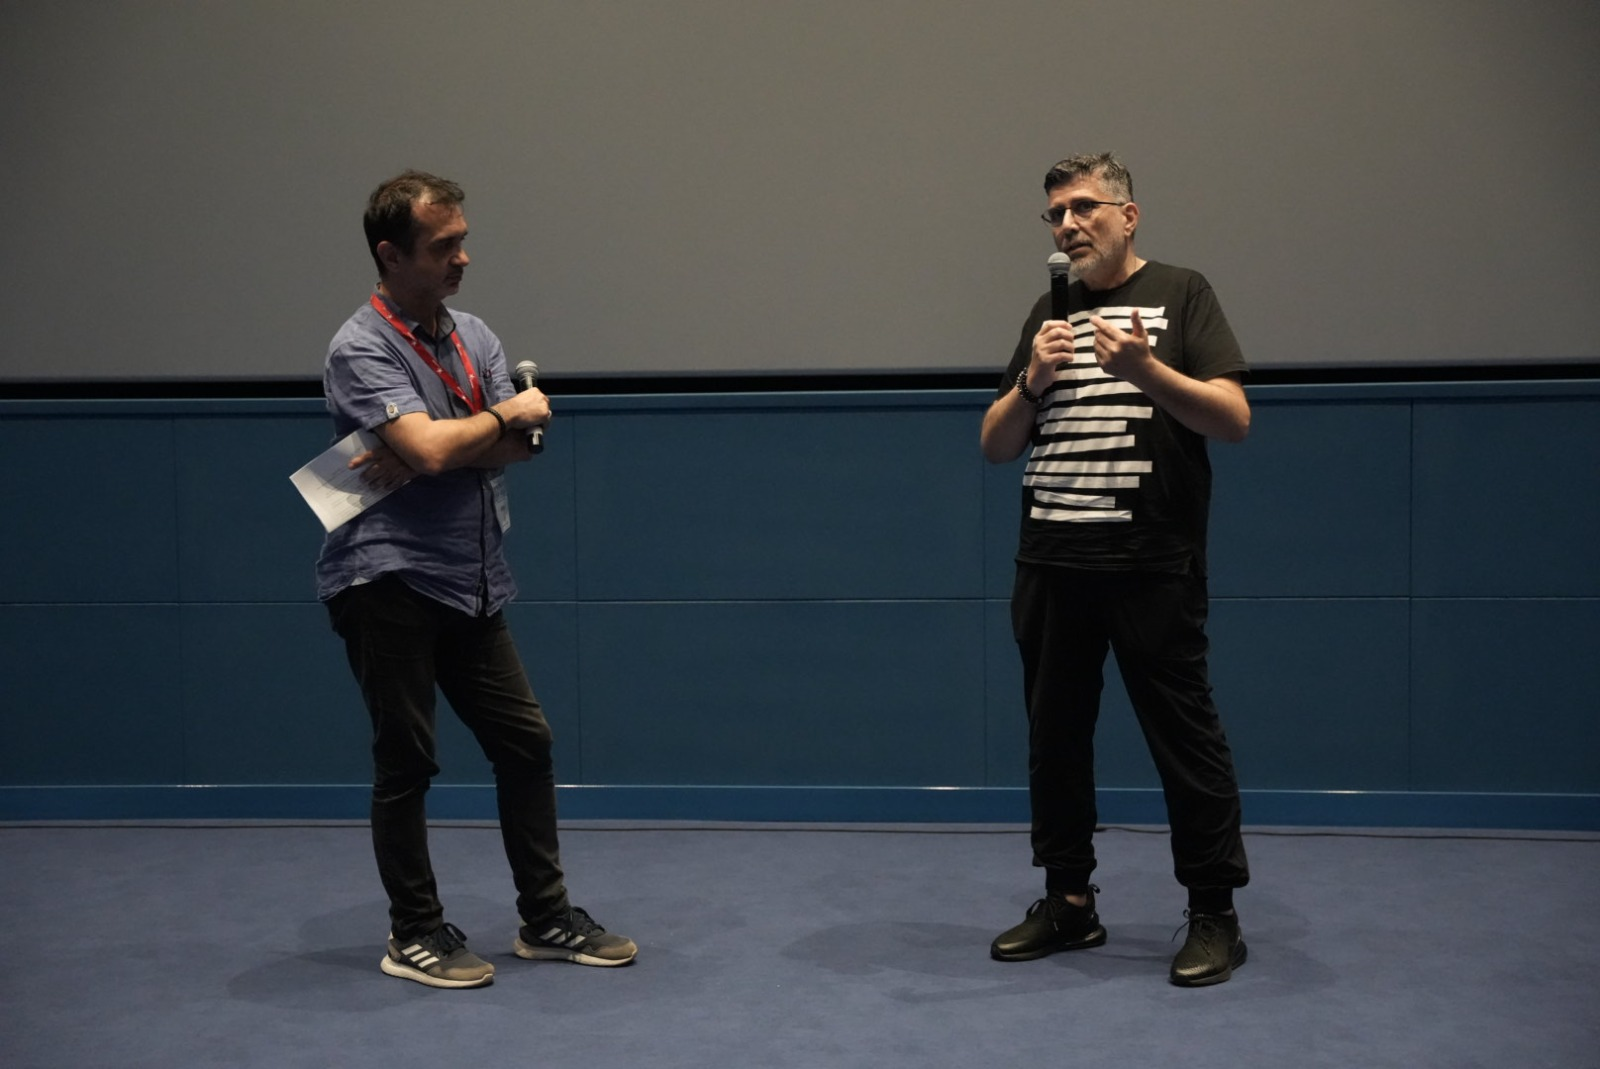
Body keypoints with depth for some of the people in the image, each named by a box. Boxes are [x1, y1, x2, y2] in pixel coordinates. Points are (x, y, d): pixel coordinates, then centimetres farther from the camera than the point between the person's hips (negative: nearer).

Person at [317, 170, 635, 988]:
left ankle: (546, 920, 22)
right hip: (388, 578, -7)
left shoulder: (474, 335, 11)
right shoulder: (360, 349, -12)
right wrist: (505, 415, -7)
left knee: (525, 742, 9)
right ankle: (415, 935, 16)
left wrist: (419, 458, -17)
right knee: (405, 761, 1)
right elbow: (430, 447, -25)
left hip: (471, 580, 7)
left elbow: (517, 445, -1)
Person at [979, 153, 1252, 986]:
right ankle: (1069, 901, 23)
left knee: (1182, 735, -1)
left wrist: (1145, 370, -22)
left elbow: (1234, 420, -9)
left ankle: (1214, 913, 10)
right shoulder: (1047, 316, 15)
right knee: (1055, 734, 11)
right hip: (1051, 565, 6)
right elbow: (995, 447, 11)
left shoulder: (1179, 295, 1)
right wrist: (1032, 380, -7)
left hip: (1152, 565, -5)